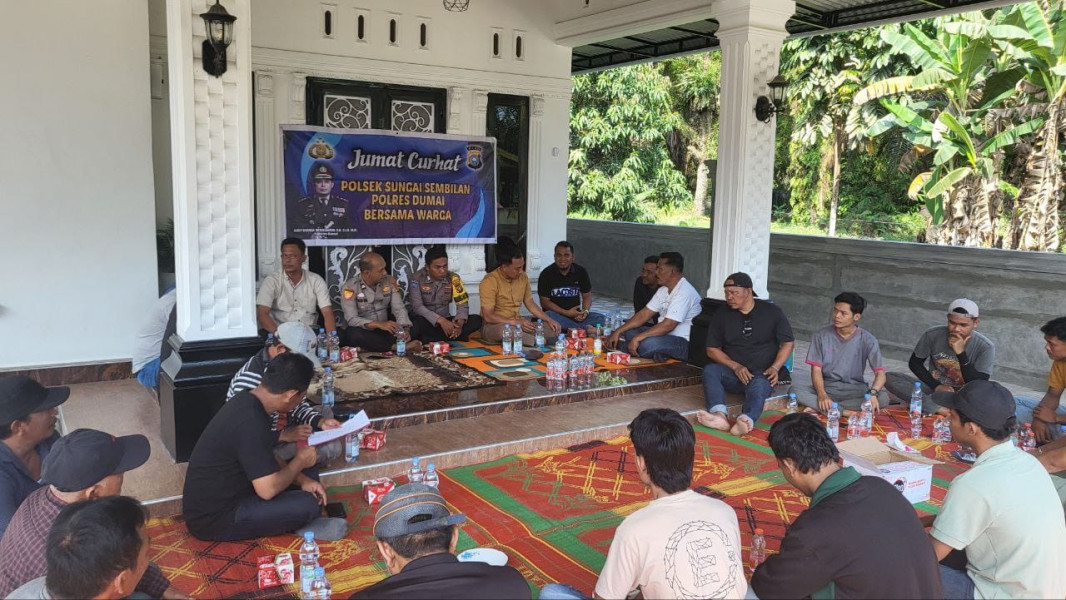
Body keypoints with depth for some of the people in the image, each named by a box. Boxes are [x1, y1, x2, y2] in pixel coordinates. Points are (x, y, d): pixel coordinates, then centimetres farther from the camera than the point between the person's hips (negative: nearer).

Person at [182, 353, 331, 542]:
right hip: (213, 520, -10)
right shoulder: (251, 422, -29)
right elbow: (268, 490, -28)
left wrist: (302, 479, 0)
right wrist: (300, 461, -10)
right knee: (310, 504, -16)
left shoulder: (246, 400, 1)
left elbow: (266, 457, 13)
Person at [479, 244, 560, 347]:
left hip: (518, 324, 6)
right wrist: (517, 322, -25)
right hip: (494, 326, -6)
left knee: (552, 329, -9)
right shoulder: (489, 282, -16)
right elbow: (488, 316, -18)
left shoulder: (523, 277, 4)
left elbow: (530, 304, 15)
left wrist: (549, 320, 1)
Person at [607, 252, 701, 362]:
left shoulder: (684, 292, -20)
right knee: (626, 333, 4)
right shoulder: (663, 290, 12)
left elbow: (668, 325, -27)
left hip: (685, 343, -10)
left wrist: (637, 338, -26)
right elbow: (644, 314, 11)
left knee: (648, 343, -35)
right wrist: (618, 332, 2)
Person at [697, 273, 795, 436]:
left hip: (762, 375, -2)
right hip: (733, 374, 2)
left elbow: (788, 343, 8)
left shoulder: (772, 312, 6)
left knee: (758, 385, -36)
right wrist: (736, 367, -10)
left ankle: (746, 421, -64)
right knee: (710, 370, -28)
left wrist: (775, 368, -9)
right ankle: (720, 415, -51)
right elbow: (712, 349, 6)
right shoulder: (721, 315, 9)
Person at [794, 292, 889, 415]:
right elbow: (816, 370, -6)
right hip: (826, 388, 0)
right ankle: (843, 412, -32)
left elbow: (880, 373, -12)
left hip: (855, 391, 0)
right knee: (795, 391, -28)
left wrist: (873, 393, -35)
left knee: (883, 398, -30)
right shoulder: (821, 336, -3)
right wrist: (822, 395, -25)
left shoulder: (867, 340, -6)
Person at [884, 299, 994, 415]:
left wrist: (961, 353, -27)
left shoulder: (985, 347, -13)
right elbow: (915, 363, 4)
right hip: (933, 388, 2)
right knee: (889, 378, -23)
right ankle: (939, 408, -34)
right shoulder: (932, 335, -8)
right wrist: (936, 386, -10)